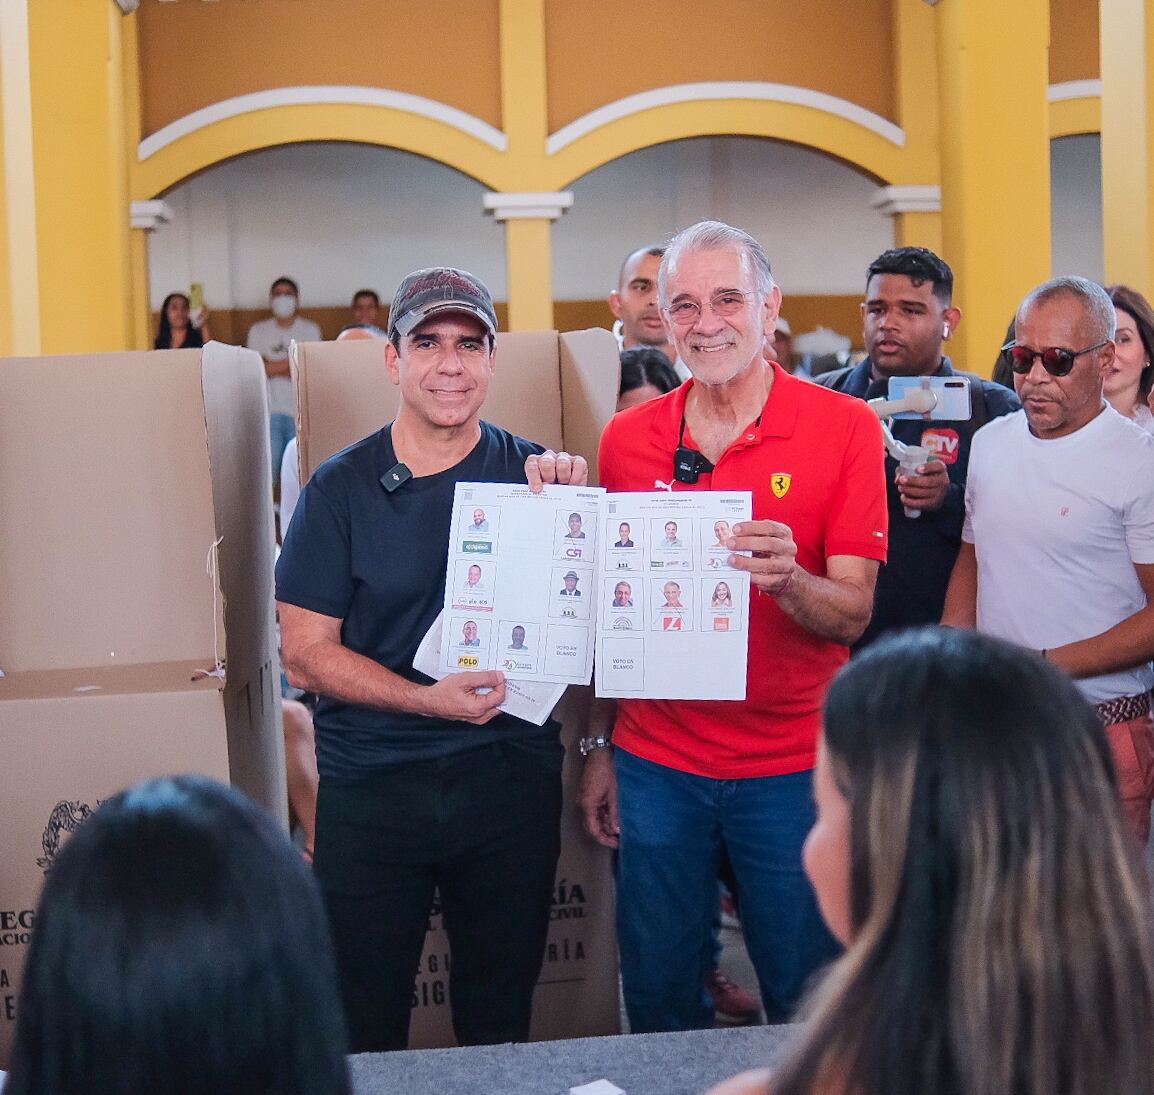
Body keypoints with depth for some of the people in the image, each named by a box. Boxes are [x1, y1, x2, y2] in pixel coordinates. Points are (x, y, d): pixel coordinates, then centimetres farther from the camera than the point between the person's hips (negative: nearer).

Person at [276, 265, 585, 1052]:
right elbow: (305, 654, -5)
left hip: (511, 775, 2)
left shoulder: (533, 473, 2)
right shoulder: (343, 487, -3)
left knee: (501, 1021, 15)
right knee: (364, 1029, 9)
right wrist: (428, 699, -18)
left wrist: (574, 502, -15)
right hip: (372, 783, -1)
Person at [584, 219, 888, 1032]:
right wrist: (600, 747, 8)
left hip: (793, 766, -2)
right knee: (660, 1007, 12)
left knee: (813, 1009, 7)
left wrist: (787, 579, -30)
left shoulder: (844, 428, -7)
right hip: (656, 762, 3)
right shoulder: (627, 439, 2)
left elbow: (854, 613, -10)